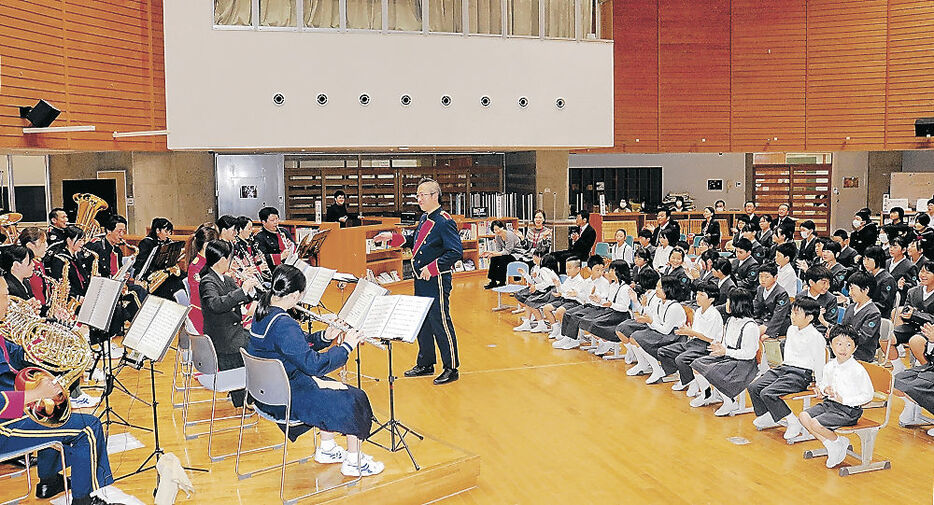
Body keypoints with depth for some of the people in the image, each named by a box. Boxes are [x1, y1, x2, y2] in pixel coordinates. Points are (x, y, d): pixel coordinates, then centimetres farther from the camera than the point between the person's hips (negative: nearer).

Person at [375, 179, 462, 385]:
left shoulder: (445, 221, -16)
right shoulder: (424, 219, 12)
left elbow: (456, 252, -22)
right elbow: (414, 241, 26)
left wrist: (432, 267, -25)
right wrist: (392, 237, 16)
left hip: (436, 281, -10)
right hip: (421, 280, 10)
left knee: (440, 323, -4)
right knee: (422, 323, 17)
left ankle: (451, 368, 7)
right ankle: (425, 364, 31)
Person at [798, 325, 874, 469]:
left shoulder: (858, 370, -15)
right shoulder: (829, 366, 5)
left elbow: (868, 395, -13)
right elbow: (823, 383, 23)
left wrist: (844, 400, -19)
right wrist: (823, 390, -2)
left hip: (848, 410, -8)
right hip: (829, 403, 8)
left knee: (815, 423, -22)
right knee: (803, 416, -9)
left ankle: (838, 441, 7)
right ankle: (830, 446, 0)